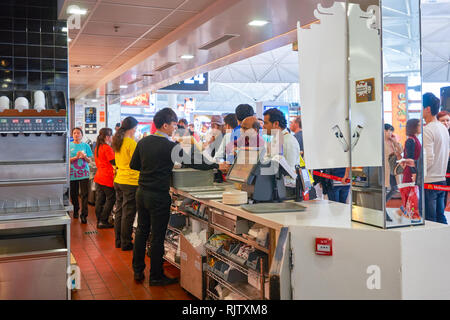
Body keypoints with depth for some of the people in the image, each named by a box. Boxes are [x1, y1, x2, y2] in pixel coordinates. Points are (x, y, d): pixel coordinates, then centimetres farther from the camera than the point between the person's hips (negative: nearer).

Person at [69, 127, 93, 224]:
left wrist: (85, 157, -15)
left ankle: (84, 215, -2)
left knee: (84, 194, -6)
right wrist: (76, 157, -17)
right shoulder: (69, 146, 2)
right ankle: (75, 211, 32)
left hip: (84, 173, 0)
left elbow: (89, 160, 5)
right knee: (74, 194, 11)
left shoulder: (86, 146, 5)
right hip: (73, 174, 0)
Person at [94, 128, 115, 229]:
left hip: (99, 177, 9)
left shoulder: (97, 147, 13)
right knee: (111, 199, 0)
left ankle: (99, 221, 16)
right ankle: (103, 221, 1)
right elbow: (114, 162, -17)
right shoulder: (107, 148, -16)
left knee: (100, 199, 10)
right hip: (107, 178, -9)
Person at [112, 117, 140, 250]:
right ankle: (126, 243, 8)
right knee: (128, 214, 0)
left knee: (119, 211, 15)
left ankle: (118, 241, 23)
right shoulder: (131, 143, -15)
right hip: (130, 182, -8)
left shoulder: (117, 142, 10)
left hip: (118, 180, 8)